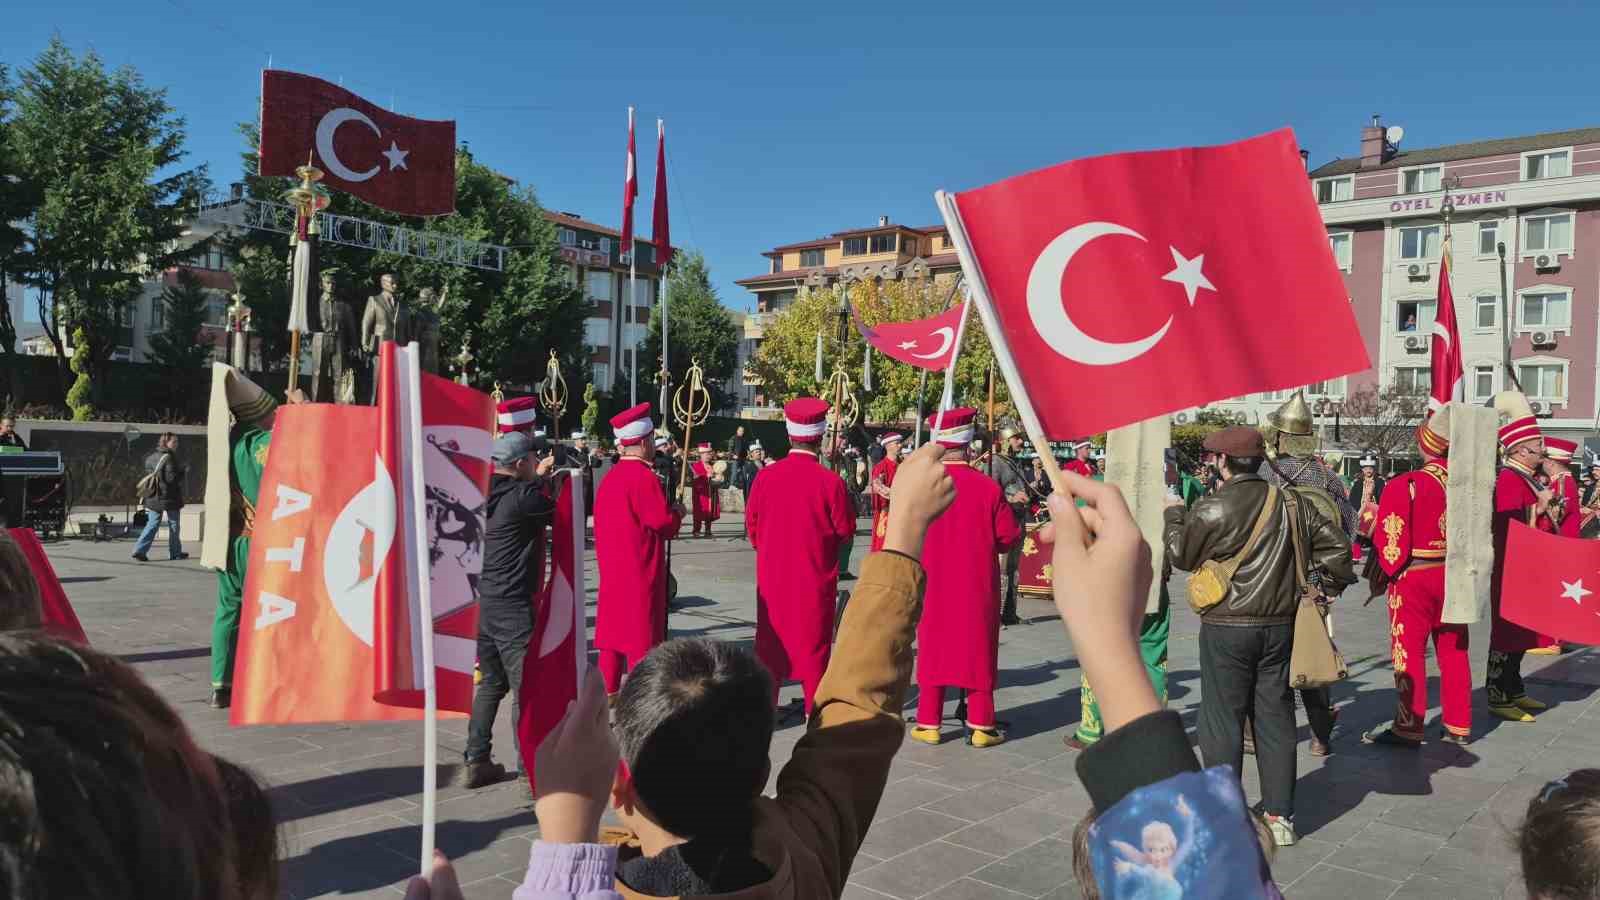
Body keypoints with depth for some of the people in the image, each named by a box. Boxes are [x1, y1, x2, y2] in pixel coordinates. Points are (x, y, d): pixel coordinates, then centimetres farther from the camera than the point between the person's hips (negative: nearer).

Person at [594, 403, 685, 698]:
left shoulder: (610, 477, 8)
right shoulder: (644, 477, -18)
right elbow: (665, 525, -17)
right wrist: (677, 512, 2)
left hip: (613, 569, 8)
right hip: (640, 571, -8)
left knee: (614, 628, 14)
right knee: (641, 634, -2)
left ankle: (608, 693, 19)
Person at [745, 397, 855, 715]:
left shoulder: (765, 476, -8)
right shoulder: (830, 482, -16)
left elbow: (752, 523, 3)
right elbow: (846, 530, -7)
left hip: (772, 576, 3)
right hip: (816, 579, -2)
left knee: (771, 639, 14)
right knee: (813, 642, 10)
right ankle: (815, 708, 16)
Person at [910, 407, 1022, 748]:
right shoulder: (988, 487, -10)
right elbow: (1009, 537, -5)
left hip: (932, 583, 1)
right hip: (977, 586, 0)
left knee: (933, 648, 11)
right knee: (978, 648, 9)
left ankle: (929, 723, 14)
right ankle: (980, 725, 13)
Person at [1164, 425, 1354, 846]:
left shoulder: (1212, 509, -14)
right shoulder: (1291, 503, 1)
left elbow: (1181, 555, -1)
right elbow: (1336, 544, 7)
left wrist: (1173, 513, 13)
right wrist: (1327, 581, 20)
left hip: (1226, 628, -5)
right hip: (1280, 626, 5)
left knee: (1222, 721, 5)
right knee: (1275, 718, 12)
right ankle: (1279, 817, 18)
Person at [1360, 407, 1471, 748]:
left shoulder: (1404, 486, -18)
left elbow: (1393, 545, -16)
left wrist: (1390, 567, 1)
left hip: (1414, 579, -5)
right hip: (1455, 577, 5)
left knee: (1410, 653, 4)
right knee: (1454, 651, 15)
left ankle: (1408, 729, 9)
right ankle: (1458, 725, 24)